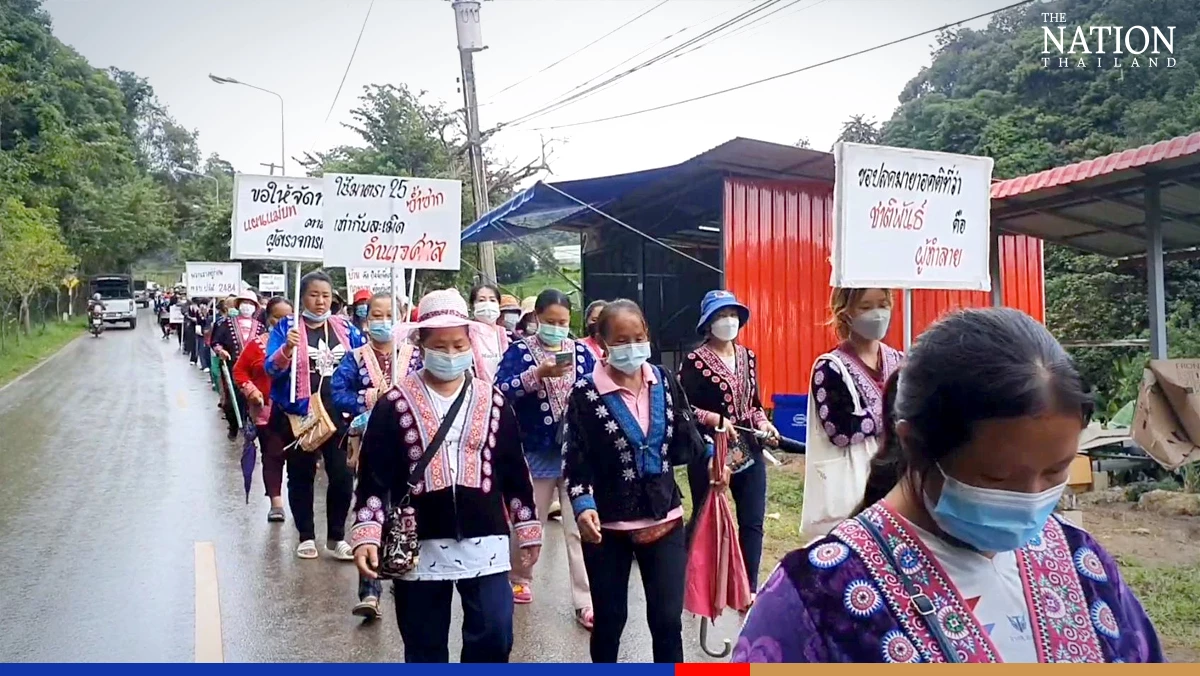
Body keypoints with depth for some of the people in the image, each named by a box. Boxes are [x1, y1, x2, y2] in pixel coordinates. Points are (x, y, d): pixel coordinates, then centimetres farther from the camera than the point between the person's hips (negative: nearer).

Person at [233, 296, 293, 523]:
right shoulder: (257, 344, 0)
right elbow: (239, 370, 6)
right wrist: (251, 391, -7)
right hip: (267, 410, -1)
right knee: (272, 455, 1)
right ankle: (276, 502, 6)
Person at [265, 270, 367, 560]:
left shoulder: (345, 328, 6)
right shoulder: (286, 327, -3)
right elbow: (271, 369, -13)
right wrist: (287, 348, -31)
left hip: (337, 413, 2)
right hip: (298, 414, -2)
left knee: (342, 475, 0)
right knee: (302, 475, 9)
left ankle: (337, 537, 15)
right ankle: (306, 536, 23)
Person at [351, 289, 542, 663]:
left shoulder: (493, 401, 4)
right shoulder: (395, 404, -2)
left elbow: (514, 470, 9)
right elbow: (374, 476, -4)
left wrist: (528, 528, 10)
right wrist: (366, 534, -14)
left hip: (484, 541, 1)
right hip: (419, 545, -1)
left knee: (493, 638, -1)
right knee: (425, 649, 12)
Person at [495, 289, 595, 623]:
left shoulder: (580, 352, 6)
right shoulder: (519, 350, -2)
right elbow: (501, 391, -15)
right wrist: (538, 374, -25)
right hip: (535, 454, -1)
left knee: (579, 528, 0)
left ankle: (585, 601, 6)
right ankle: (520, 578, 38)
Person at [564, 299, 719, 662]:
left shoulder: (664, 382, 1)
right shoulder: (587, 392, -11)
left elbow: (687, 445, 7)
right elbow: (576, 458, -13)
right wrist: (583, 503, -26)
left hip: (664, 520, 2)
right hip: (608, 525, -2)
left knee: (668, 619, 4)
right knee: (610, 619, 13)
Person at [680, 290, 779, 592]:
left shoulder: (748, 357, 10)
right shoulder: (695, 361, -9)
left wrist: (763, 423, -1)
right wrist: (715, 419, -23)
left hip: (749, 450, 6)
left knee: (752, 522, 7)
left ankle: (749, 588, 19)